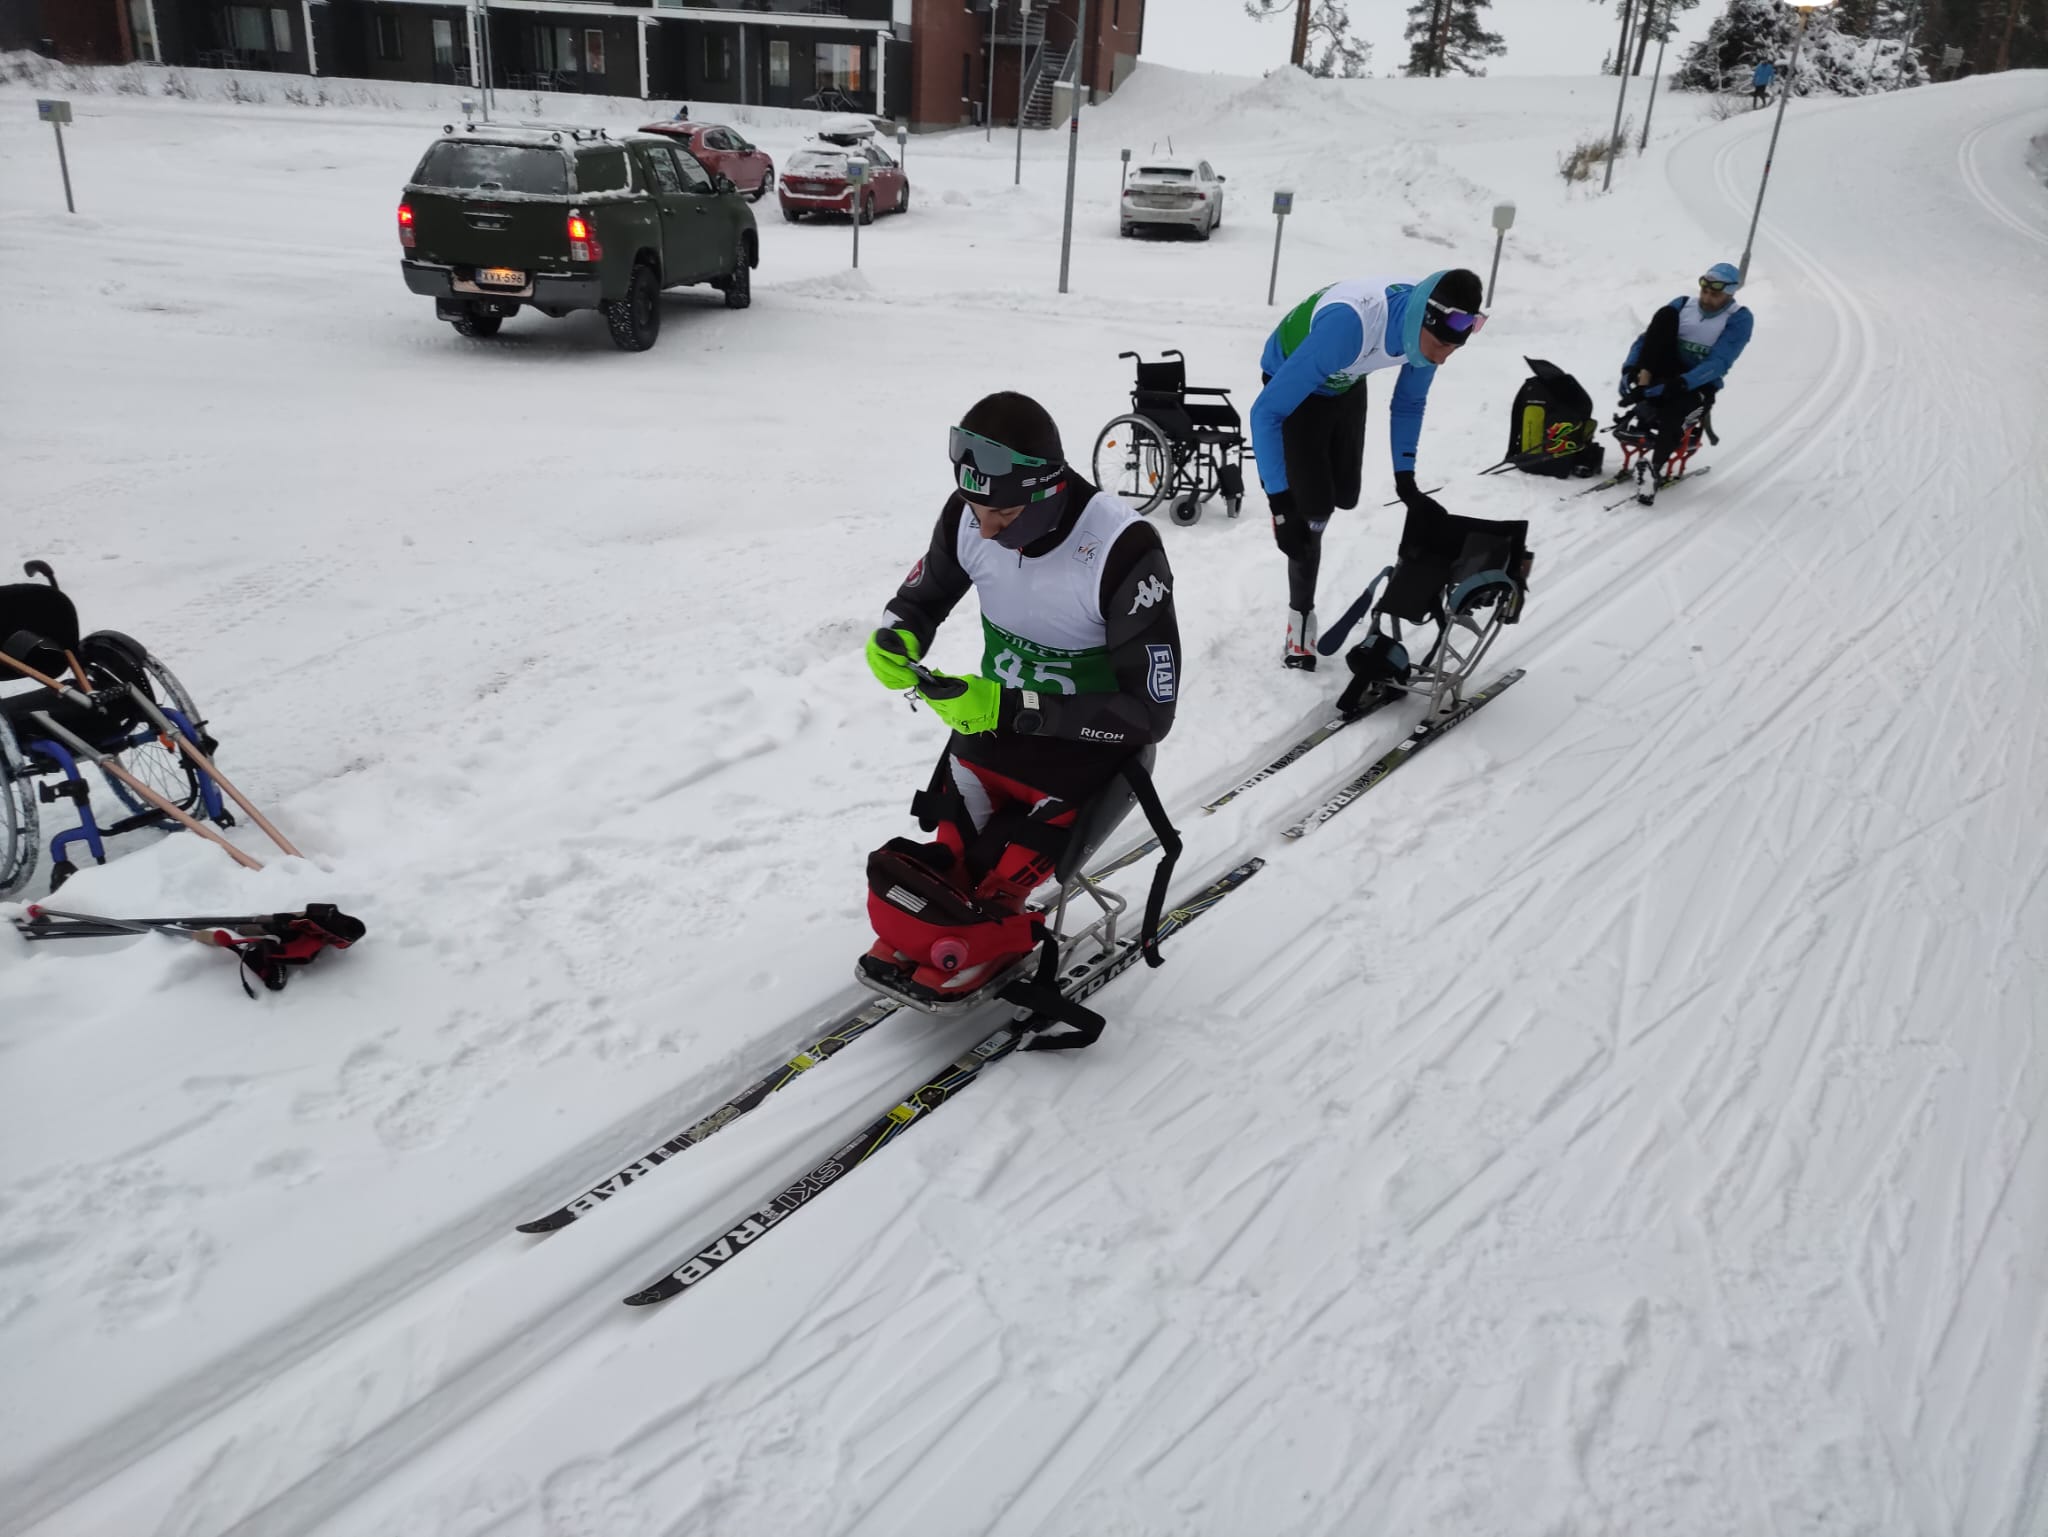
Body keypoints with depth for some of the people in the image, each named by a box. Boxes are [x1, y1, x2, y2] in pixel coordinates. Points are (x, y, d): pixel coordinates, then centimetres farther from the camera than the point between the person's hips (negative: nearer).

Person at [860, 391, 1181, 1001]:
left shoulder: (1124, 551, -27)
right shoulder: (969, 517, -12)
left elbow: (1150, 713, -23)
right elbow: (920, 597, 9)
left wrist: (1011, 709, -31)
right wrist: (895, 639, -17)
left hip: (1088, 750, -5)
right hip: (993, 728, 5)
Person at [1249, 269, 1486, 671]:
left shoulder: (1427, 327, -24)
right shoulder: (1348, 325, -44)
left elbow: (1408, 404, -2)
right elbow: (1266, 412, -40)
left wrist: (1405, 481, -6)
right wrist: (1281, 504, -42)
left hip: (1346, 386, 6)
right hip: (1292, 384, -6)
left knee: (1344, 496, 12)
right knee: (1312, 508, -13)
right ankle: (1301, 615, 9)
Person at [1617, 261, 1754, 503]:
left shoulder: (1739, 319, -8)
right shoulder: (1683, 304, 3)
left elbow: (1718, 363, -20)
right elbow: (1646, 337, 1)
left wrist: (1682, 383, -35)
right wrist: (1631, 367, -18)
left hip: (1700, 383, -3)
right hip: (1668, 369, 4)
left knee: (1672, 413, -38)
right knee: (1666, 313, -18)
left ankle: (1653, 472, -27)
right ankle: (1643, 382, -33)